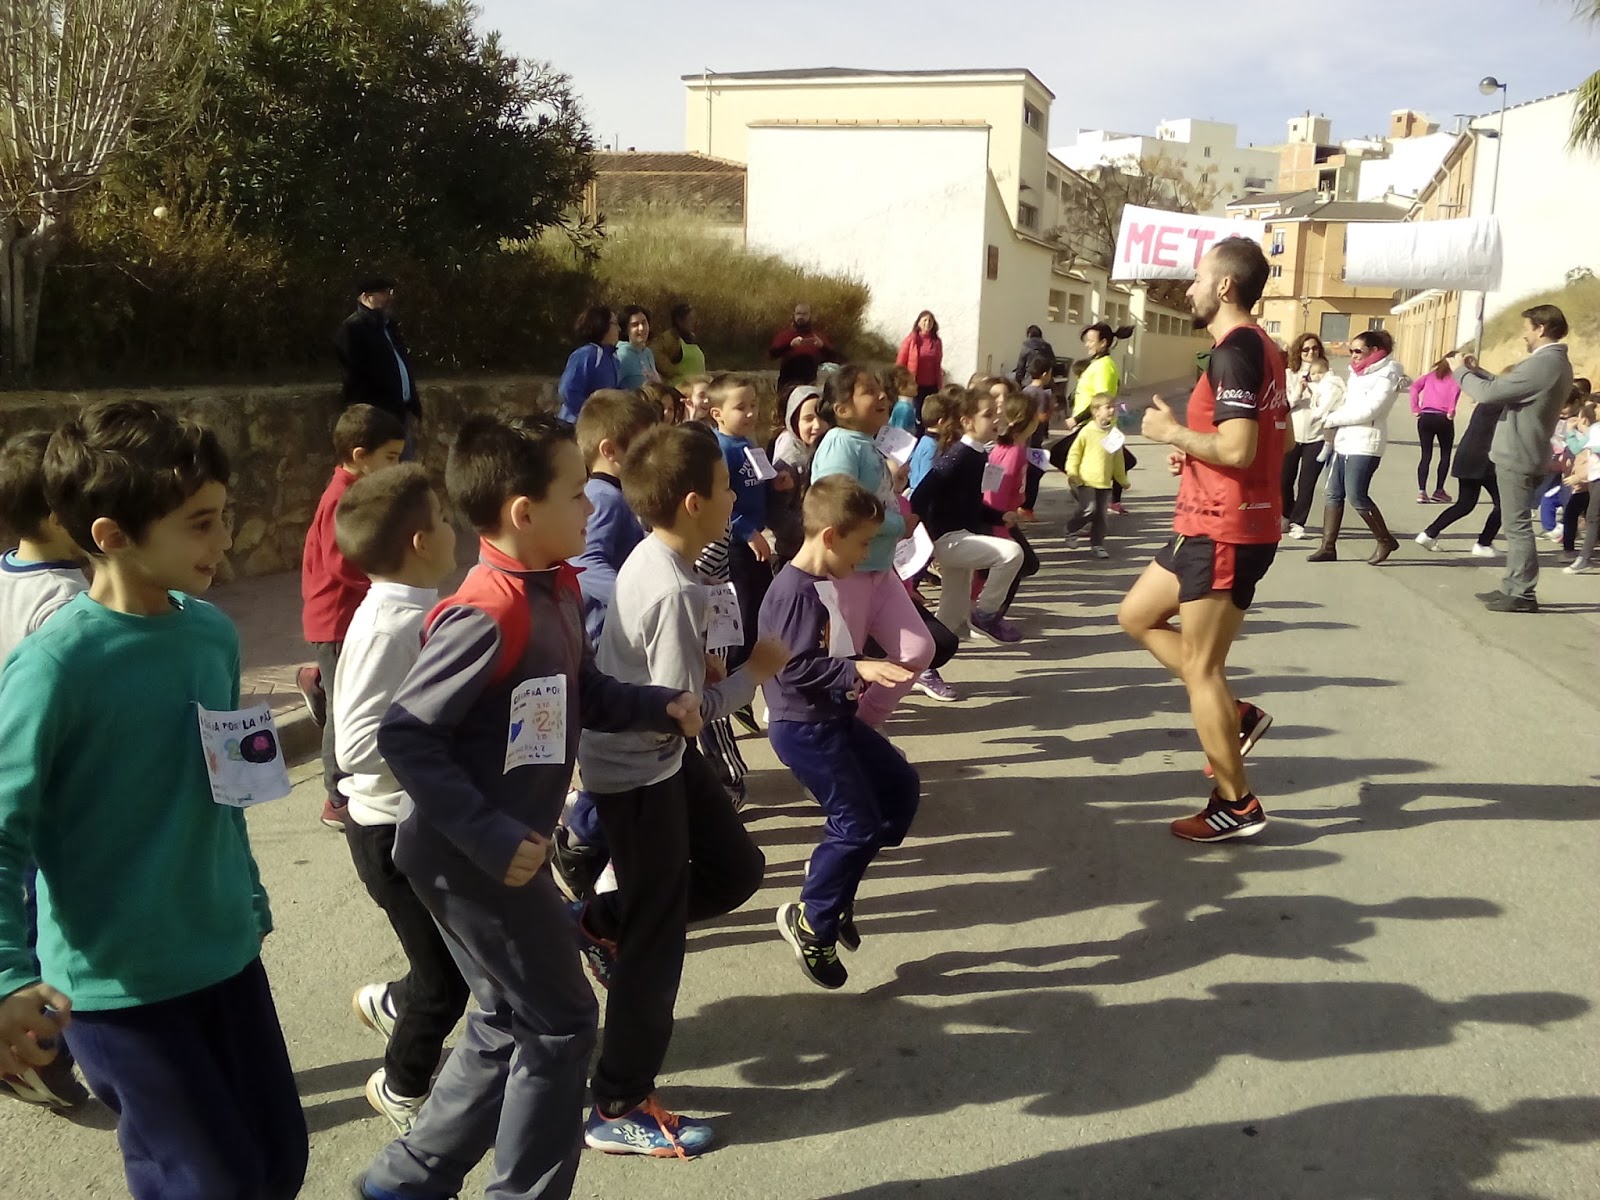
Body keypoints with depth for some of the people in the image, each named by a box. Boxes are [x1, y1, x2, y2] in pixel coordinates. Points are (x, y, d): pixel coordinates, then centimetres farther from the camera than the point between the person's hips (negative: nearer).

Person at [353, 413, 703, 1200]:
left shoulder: (560, 590, 4)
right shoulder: (487, 616, -26)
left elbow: (581, 695, 16)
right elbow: (405, 735, -27)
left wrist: (660, 707, -1)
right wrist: (492, 839, -27)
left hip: (506, 847, 10)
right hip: (473, 858, -9)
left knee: (508, 1026, 20)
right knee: (559, 1025, 4)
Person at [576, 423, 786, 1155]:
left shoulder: (650, 559, 0)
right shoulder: (675, 593, -29)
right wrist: (755, 672, -13)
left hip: (656, 757, 9)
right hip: (637, 772, -9)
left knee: (736, 871, 20)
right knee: (657, 941, 2)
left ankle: (603, 923, 30)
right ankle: (619, 1109, 16)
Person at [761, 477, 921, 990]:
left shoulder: (819, 585, 8)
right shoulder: (795, 592, -23)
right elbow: (796, 669, -27)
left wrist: (864, 672, 12)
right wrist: (857, 669, -25)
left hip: (834, 717, 10)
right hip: (804, 728, -10)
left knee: (901, 784, 15)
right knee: (859, 824, -7)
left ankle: (832, 874, 23)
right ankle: (811, 920, 11)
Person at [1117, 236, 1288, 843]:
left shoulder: (1234, 351, -18)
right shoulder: (1261, 346, 14)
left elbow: (1238, 449, -28)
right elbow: (1277, 438, 22)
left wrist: (1173, 432, -12)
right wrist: (1194, 451, 12)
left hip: (1223, 532, -10)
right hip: (1220, 525, 10)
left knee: (1199, 668, -2)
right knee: (1136, 616, 19)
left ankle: (1236, 805, 8)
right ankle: (1237, 716, 19)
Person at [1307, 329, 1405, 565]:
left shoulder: (1386, 376, -9)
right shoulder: (1358, 373, 16)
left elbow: (1368, 411, -17)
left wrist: (1331, 419, -12)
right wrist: (1331, 422, -3)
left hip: (1364, 445, -8)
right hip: (1344, 441, 8)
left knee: (1356, 496, -8)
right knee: (1333, 494, 4)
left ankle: (1385, 540, 9)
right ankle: (1328, 546, 8)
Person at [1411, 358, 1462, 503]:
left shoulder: (1431, 375, 18)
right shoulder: (1455, 377, 8)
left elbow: (1415, 386, 2)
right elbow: (1456, 388, -14)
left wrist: (1415, 409, 1)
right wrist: (1451, 411, -10)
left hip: (1425, 417, 3)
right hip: (1443, 419, -3)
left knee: (1426, 456, 5)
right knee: (1445, 455, 14)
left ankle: (1421, 492, -8)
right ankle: (1439, 491, 10)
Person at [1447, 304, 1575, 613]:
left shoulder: (1543, 364, -21)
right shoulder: (1555, 362, 13)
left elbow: (1489, 393, -22)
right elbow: (1505, 386, 19)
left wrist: (1460, 371, -6)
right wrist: (1474, 369, 13)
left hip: (1517, 458, -10)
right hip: (1521, 455, 10)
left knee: (1518, 526, -5)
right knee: (1516, 526, 15)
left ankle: (1523, 595, 0)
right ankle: (1513, 587, 22)